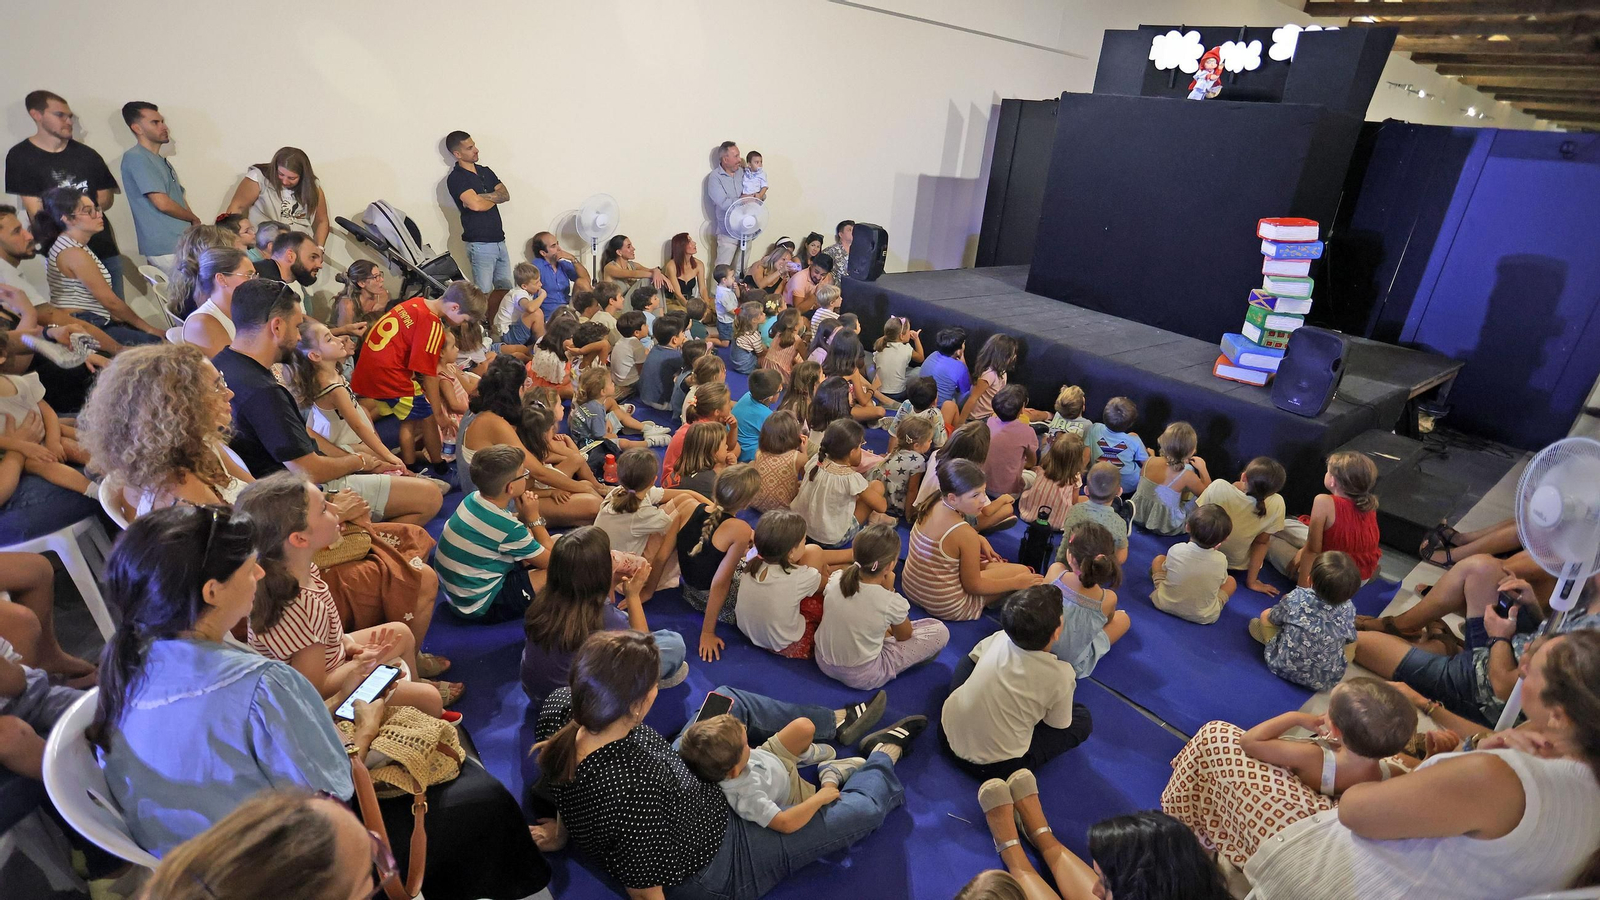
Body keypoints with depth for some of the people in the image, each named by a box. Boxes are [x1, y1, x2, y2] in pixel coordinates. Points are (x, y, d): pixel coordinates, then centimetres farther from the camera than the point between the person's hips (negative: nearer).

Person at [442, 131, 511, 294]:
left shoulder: (485, 171, 16)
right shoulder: (455, 178, -6)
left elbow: (506, 195, 3)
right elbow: (476, 205, -19)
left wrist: (483, 197, -13)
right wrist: (495, 197, 0)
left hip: (499, 241, 7)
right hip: (480, 244, -6)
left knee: (507, 291, 7)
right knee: (484, 295, -6)